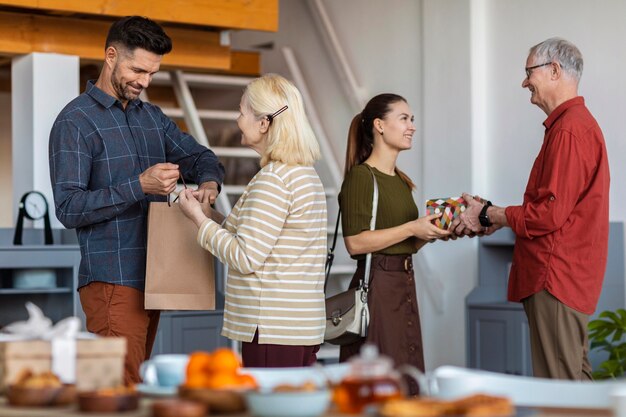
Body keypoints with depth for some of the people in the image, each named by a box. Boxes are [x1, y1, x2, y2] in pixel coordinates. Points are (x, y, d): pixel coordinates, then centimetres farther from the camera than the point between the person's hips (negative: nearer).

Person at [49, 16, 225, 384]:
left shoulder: (153, 117, 15)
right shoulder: (75, 122, -7)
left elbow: (200, 157, 20)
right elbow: (69, 207, -15)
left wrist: (209, 182, -4)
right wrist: (139, 186, -24)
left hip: (150, 279, 7)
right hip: (112, 281, -7)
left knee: (133, 381, 11)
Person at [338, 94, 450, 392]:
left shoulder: (401, 181, 18)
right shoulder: (361, 176, -8)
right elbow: (355, 242, -18)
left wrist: (431, 232, 7)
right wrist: (412, 228, -18)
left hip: (404, 287, 9)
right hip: (376, 287, -9)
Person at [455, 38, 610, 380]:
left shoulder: (569, 130, -16)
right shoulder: (576, 123, 19)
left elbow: (549, 214, -20)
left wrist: (489, 215, -7)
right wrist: (498, 217, 12)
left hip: (556, 278, -11)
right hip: (561, 275, 11)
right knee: (576, 379, 14)